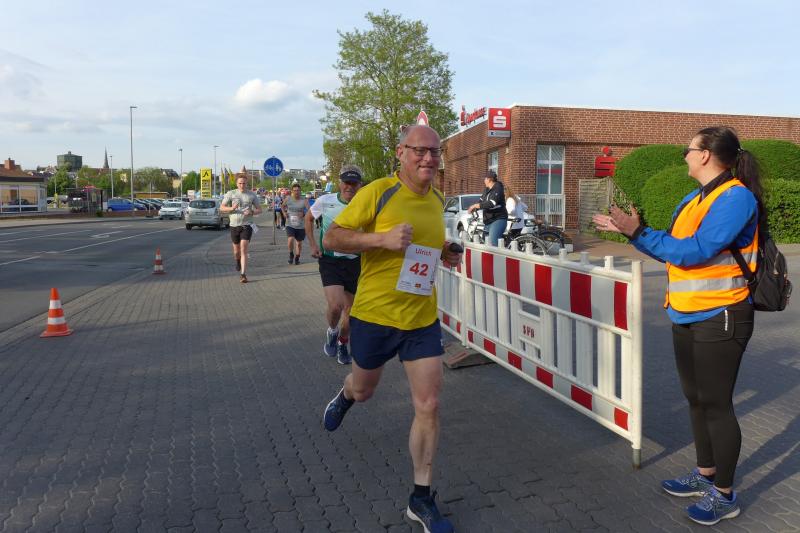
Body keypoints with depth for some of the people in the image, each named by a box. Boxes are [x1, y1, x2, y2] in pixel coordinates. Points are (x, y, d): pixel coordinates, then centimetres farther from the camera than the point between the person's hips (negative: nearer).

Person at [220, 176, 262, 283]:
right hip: (234, 225, 2)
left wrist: (252, 212, -14)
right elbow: (222, 208, 2)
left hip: (247, 225, -2)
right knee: (236, 250, 15)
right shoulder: (231, 194, 2)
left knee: (244, 250, -14)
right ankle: (238, 261, 50)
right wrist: (231, 208, -18)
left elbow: (259, 210, 8)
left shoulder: (252, 195, 3)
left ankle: (243, 274, -16)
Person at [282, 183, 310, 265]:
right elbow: (283, 206, 19)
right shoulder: (287, 199, -1)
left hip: (301, 226, 0)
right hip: (290, 225, 0)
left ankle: (297, 258, 35)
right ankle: (291, 254, 7)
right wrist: (284, 212, 0)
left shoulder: (304, 200, -7)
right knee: (290, 239, -22)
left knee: (299, 243, 11)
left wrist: (304, 214, -33)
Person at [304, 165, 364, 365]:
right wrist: (313, 245, 6)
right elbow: (309, 218, 14)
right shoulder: (325, 201, -6)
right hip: (330, 260, -2)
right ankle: (332, 332, 15)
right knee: (335, 305, -19)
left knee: (349, 307, 12)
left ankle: (343, 343, 38)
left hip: (354, 261, 2)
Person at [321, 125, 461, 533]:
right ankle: (344, 398, 60)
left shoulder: (437, 200, 5)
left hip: (422, 320, 4)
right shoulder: (377, 192, -14)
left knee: (428, 407, -1)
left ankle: (421, 499, 15)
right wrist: (382, 239, -28)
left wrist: (443, 252, 2)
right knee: (363, 390, 20)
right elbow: (332, 238, -13)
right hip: (374, 316, -3)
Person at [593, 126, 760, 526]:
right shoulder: (692, 199, 11)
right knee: (696, 399, 16)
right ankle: (706, 474, 33)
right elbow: (671, 250, 15)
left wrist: (638, 232, -24)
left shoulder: (736, 197, -16)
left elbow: (693, 251, -24)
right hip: (687, 317, 9)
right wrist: (626, 229, 12)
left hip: (719, 318, -9)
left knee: (716, 404, 0)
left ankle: (724, 495, 16)